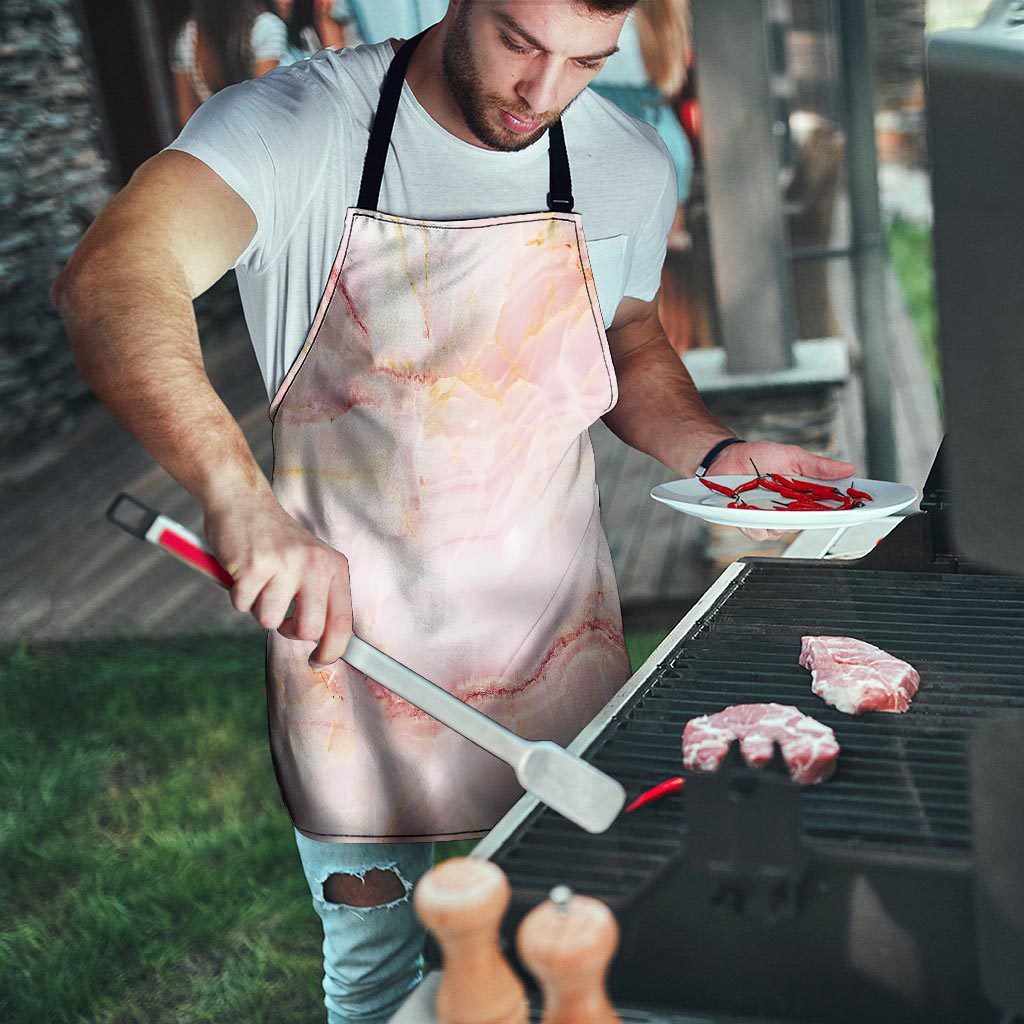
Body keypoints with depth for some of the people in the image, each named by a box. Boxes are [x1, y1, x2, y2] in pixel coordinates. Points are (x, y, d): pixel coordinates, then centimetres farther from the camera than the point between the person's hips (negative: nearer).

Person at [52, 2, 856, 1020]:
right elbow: (109, 279, -33)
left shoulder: (630, 166, -3)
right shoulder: (296, 125, -17)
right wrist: (239, 495, -49)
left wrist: (716, 451, -5)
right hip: (349, 646, -2)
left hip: (558, 648, 3)